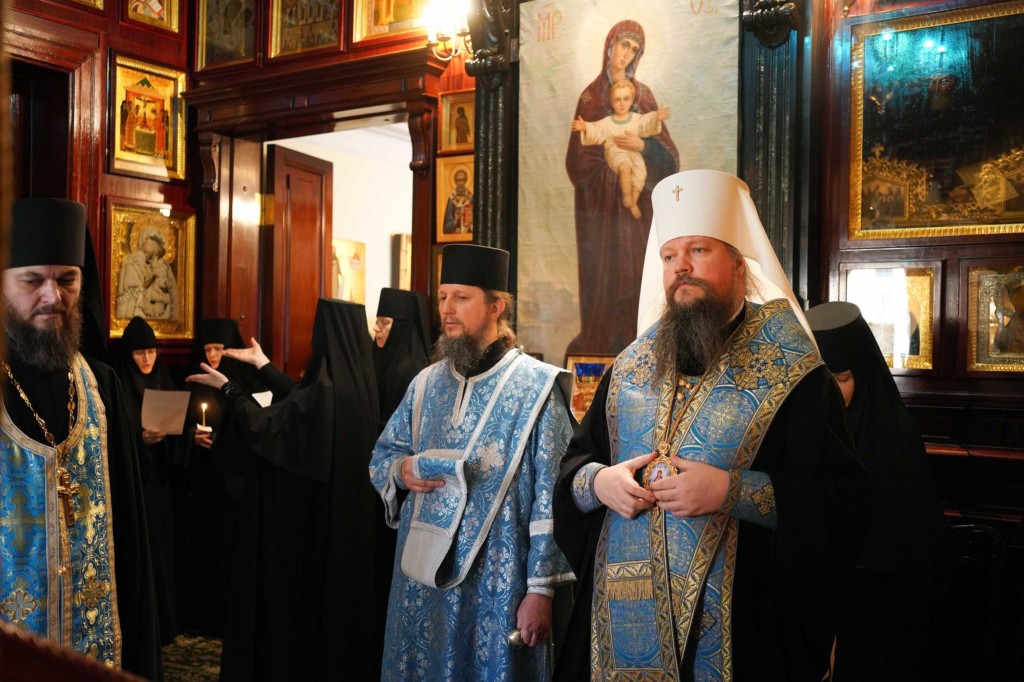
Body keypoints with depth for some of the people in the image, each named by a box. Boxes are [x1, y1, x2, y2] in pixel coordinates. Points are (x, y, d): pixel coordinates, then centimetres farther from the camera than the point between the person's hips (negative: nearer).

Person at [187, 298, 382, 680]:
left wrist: (227, 388, -3)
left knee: (297, 592, 6)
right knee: (339, 584, 19)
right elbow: (300, 403, 16)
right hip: (347, 512, 8)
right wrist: (262, 365, 25)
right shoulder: (357, 384, 1)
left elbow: (261, 425, -18)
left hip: (309, 516, -8)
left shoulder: (326, 389, -25)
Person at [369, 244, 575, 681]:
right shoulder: (426, 383, 8)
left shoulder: (536, 386, -9)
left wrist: (541, 589, -14)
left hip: (496, 582, -5)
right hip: (421, 572, 6)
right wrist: (402, 469, -7)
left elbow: (549, 500, -11)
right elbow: (381, 455, 17)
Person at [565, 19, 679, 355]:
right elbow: (580, 158, -6)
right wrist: (620, 174, -11)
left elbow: (665, 148, 4)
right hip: (603, 199, -3)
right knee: (605, 272, -3)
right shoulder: (590, 98, 0)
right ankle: (602, 345, 7)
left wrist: (641, 145, -15)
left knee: (636, 269, 1)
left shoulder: (644, 94, 10)